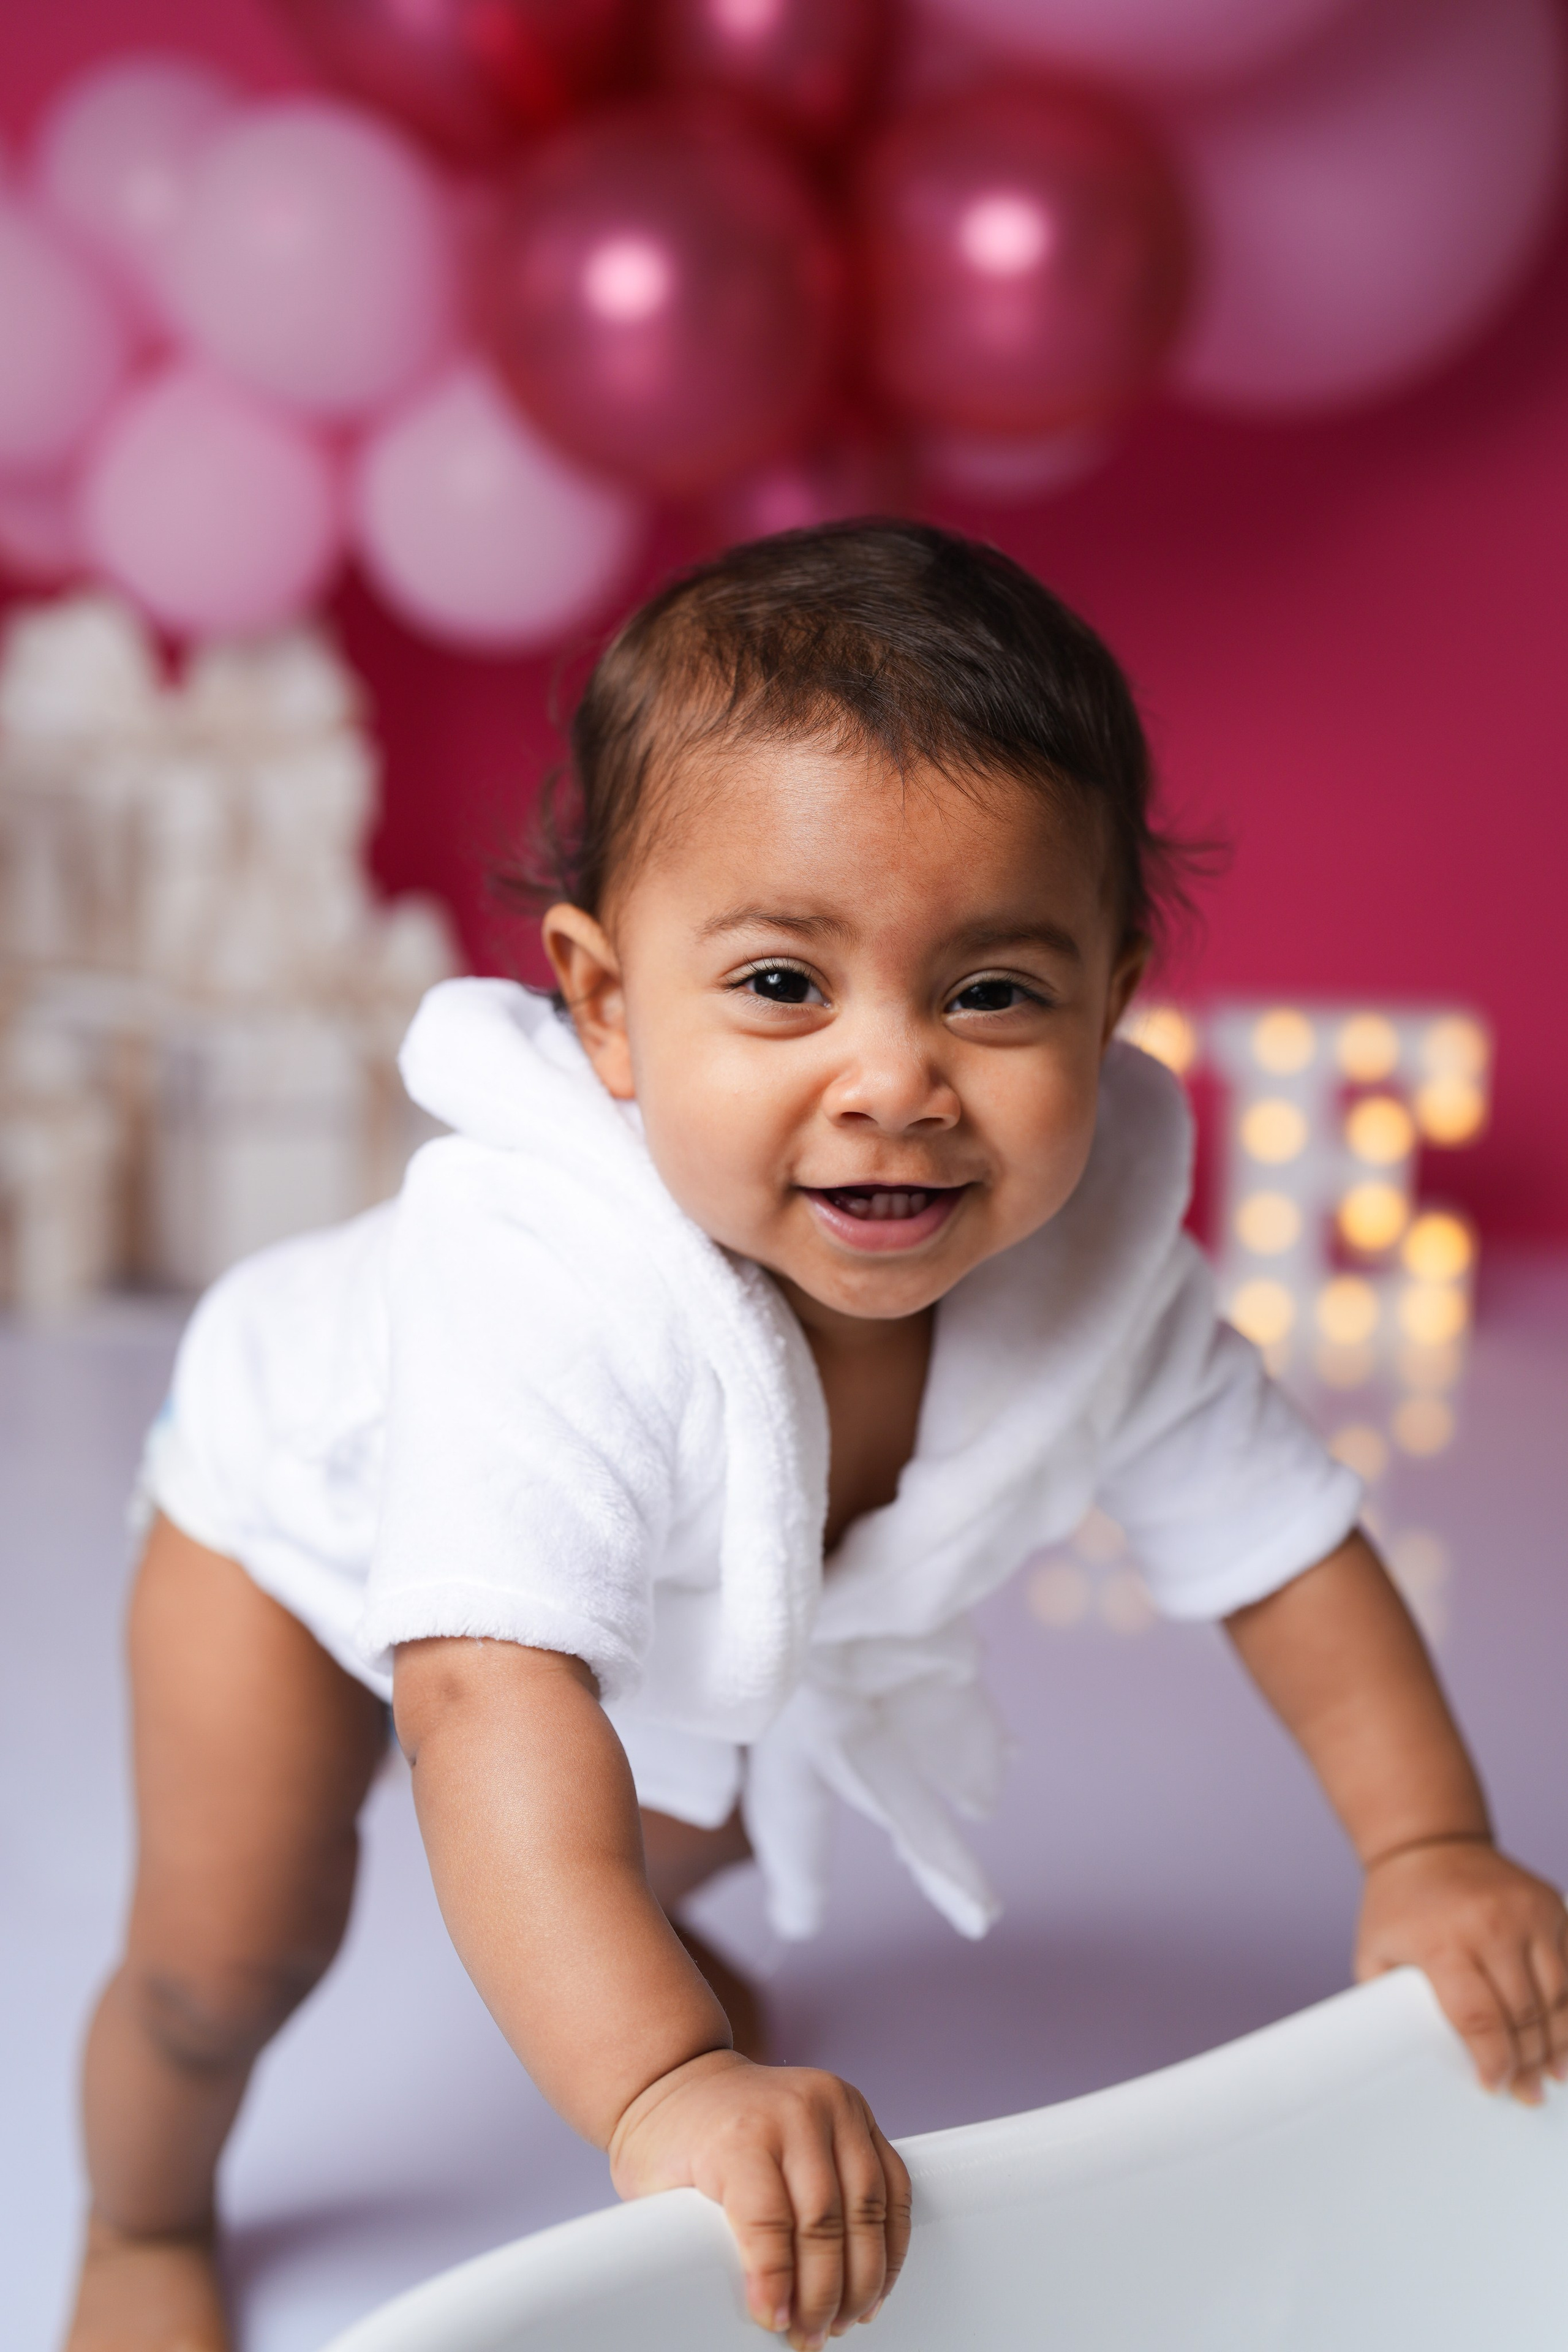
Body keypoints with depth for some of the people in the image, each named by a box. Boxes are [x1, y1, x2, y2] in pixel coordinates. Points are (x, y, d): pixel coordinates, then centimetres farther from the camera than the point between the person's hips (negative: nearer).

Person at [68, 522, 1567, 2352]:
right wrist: (665, 2085, -67)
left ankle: (634, 1932, 64)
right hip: (323, 1496, -4)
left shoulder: (1096, 1259, -32)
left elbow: (1276, 1540, -17)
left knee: (706, 1818, 26)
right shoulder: (557, 1300, -50)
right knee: (228, 1960, -3)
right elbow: (492, 1698, -57)